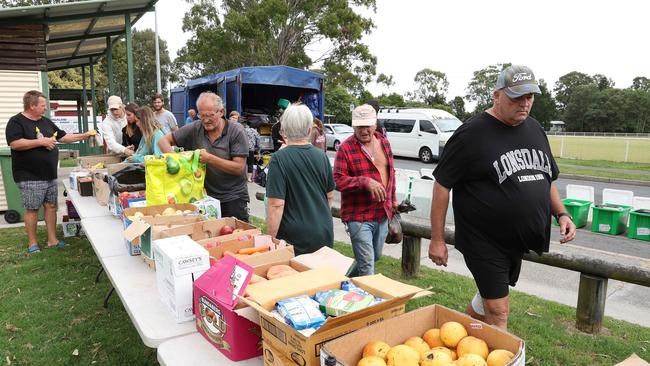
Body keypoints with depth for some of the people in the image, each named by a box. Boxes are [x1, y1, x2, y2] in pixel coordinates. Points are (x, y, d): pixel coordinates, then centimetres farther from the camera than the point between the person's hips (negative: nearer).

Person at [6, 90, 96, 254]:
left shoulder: (46, 122, 14)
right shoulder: (16, 122, -8)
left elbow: (63, 137, 21)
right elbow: (15, 144, -22)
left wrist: (84, 135, 14)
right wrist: (41, 142, -19)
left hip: (50, 175, 7)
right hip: (30, 177, -7)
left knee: (51, 206, 8)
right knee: (32, 209, 0)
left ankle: (52, 240, 17)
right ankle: (32, 243, 11)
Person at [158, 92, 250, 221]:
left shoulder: (236, 131, -10)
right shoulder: (194, 129, -2)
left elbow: (239, 168, -14)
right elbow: (164, 141, 4)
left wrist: (209, 159, -22)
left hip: (234, 198, -3)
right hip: (205, 196, 3)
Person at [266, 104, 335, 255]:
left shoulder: (279, 159, -17)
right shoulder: (322, 156, -1)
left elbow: (276, 204, -20)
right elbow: (330, 195, 9)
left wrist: (271, 240, -11)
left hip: (295, 239, -5)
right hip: (325, 235, 5)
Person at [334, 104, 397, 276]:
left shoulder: (384, 143, 7)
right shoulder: (346, 148, -12)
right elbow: (338, 180, -17)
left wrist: (393, 199, 20)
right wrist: (366, 181, -28)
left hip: (383, 214, 7)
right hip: (359, 216, -7)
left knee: (376, 256, 22)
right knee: (367, 264, -6)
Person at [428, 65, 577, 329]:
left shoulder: (535, 129, 9)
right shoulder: (472, 133, -13)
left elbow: (546, 178, 22)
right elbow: (442, 185, -12)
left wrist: (561, 214, 6)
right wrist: (437, 239, -12)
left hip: (518, 241, 7)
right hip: (484, 241, -7)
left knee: (488, 297, 21)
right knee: (498, 312, -2)